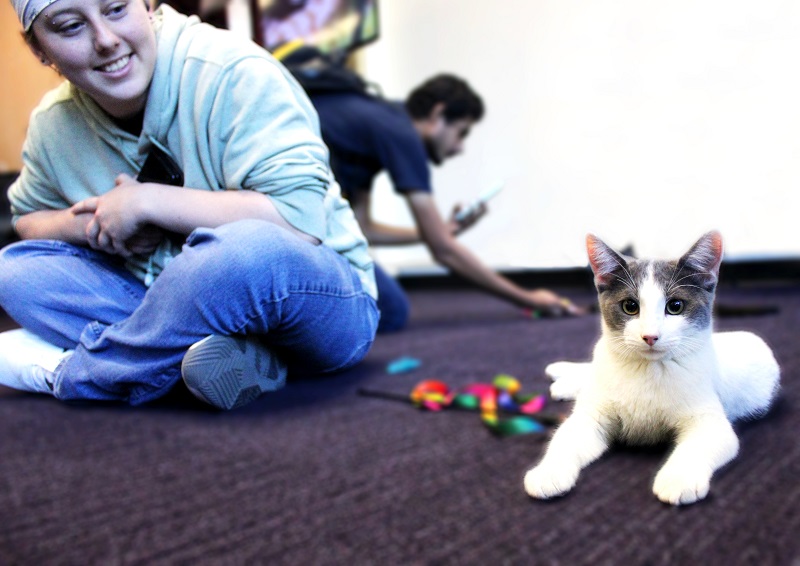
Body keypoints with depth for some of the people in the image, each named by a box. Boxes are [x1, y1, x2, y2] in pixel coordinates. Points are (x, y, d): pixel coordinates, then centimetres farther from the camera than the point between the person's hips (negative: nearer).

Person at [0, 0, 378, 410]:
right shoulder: (53, 124, 2)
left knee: (247, 249, -38)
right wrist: (91, 224, -7)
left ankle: (67, 371, -11)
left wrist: (146, 201, -21)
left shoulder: (234, 74, -18)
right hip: (175, 304, 6)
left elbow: (300, 219, -27)